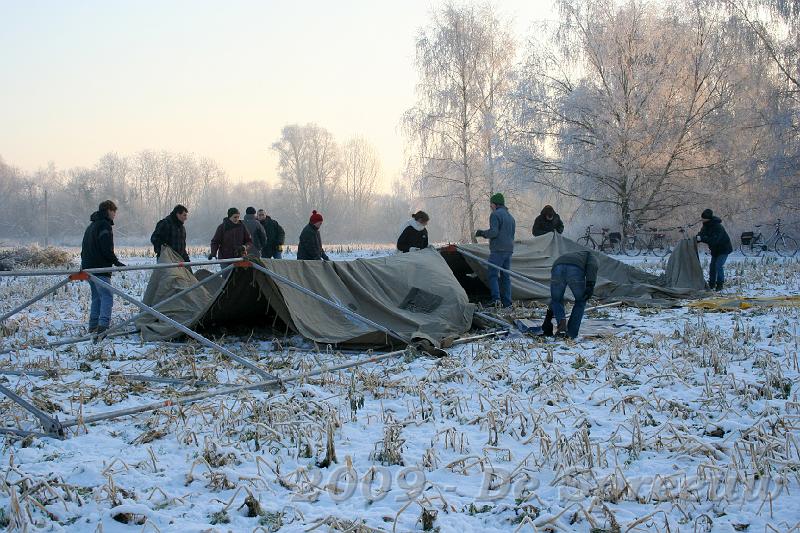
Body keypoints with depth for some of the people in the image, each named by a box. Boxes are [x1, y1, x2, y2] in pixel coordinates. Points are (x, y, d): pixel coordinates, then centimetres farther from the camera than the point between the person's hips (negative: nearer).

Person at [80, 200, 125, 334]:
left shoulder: (91, 226, 22)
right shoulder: (104, 225, -10)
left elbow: (84, 248, 25)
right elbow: (107, 249, -18)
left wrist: (84, 265, 27)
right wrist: (116, 262, -11)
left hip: (88, 267, 10)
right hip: (100, 268, -10)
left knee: (97, 297, 16)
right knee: (107, 297, -14)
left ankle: (93, 327, 15)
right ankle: (103, 326, -25)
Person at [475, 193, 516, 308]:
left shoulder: (495, 215, -7)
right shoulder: (510, 217, 22)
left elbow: (493, 232, -17)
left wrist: (482, 233, 0)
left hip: (498, 250, -8)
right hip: (509, 250, 8)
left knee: (493, 274, -8)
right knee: (505, 276, 9)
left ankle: (496, 299, -21)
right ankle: (507, 302, 6)